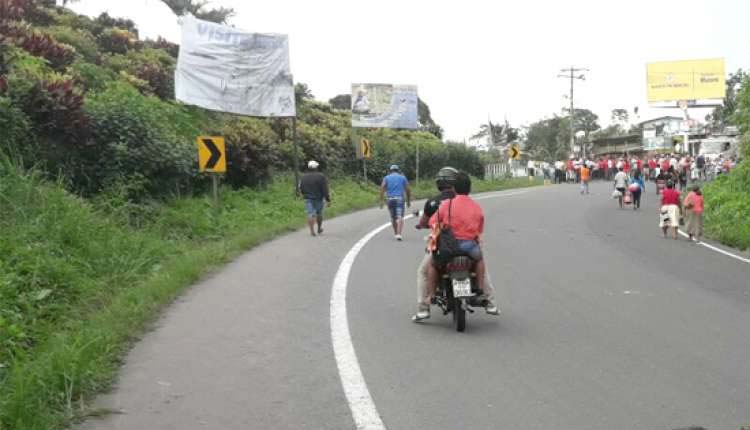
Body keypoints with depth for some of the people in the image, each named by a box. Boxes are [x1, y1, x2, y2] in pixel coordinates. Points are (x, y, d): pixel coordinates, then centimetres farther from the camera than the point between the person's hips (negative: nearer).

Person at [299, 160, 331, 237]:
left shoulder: (304, 177, 1)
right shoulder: (321, 176, -9)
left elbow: (301, 189, 9)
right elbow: (325, 189, -12)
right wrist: (328, 200, -8)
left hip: (308, 199, 1)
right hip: (318, 199, -1)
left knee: (310, 214, -2)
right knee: (319, 214, 15)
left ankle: (312, 231, -11)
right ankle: (319, 229, 28)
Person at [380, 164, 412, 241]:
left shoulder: (386, 178, 10)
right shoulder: (402, 177, 10)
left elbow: (382, 189, -2)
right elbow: (408, 190, 7)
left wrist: (381, 200, -2)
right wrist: (408, 201, 15)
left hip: (390, 199, 2)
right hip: (399, 199, -2)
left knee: (393, 217, 15)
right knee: (400, 217, -9)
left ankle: (396, 233, 27)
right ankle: (399, 234, -24)